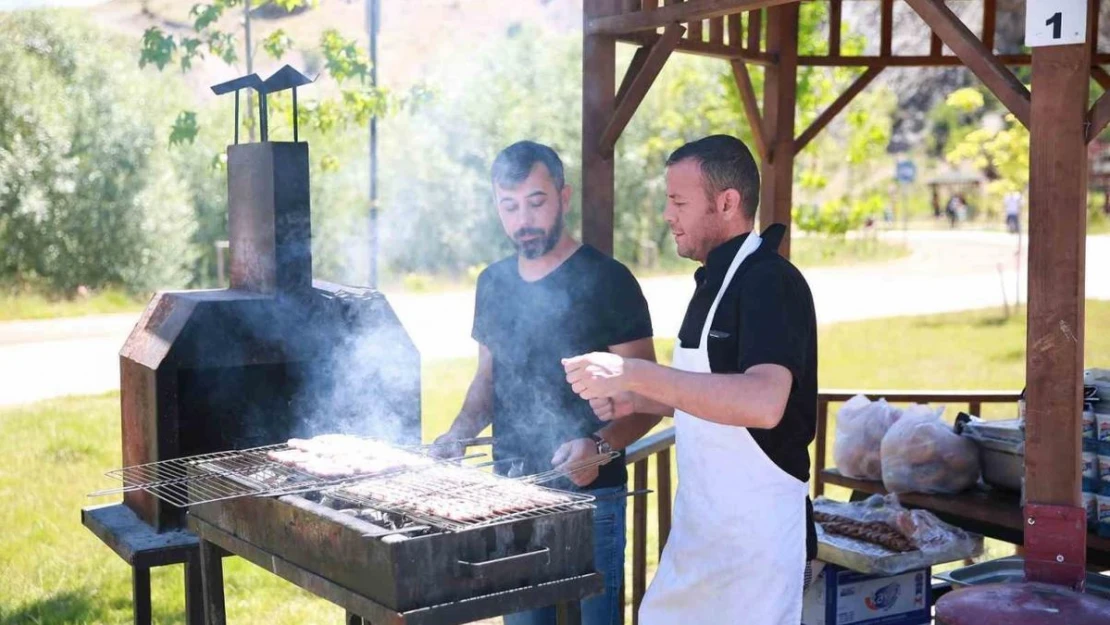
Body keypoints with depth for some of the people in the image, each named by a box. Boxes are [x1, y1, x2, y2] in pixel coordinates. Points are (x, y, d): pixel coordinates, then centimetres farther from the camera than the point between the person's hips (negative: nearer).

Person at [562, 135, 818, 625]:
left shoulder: (771, 281, -18)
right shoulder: (716, 280, 12)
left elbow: (763, 403, -34)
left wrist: (633, 373, -34)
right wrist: (635, 401, 8)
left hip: (756, 531, -9)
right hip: (698, 524, 9)